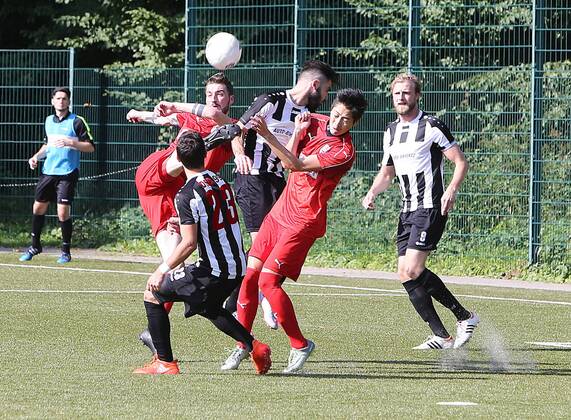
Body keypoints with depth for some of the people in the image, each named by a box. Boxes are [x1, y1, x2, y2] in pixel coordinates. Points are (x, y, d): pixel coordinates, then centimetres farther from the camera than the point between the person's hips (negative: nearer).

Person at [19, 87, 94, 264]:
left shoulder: (76, 122, -6)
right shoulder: (49, 121, 12)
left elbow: (90, 146, -8)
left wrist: (71, 143, -21)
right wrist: (37, 156, 11)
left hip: (67, 173, -6)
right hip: (48, 171, 6)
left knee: (63, 213, -9)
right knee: (38, 208, 9)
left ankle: (66, 251, 5)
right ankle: (35, 246, 26)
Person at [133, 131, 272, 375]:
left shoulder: (187, 195, -16)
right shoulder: (219, 181, 8)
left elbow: (189, 243, -20)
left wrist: (163, 270, -14)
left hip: (213, 271, -8)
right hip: (237, 266, 8)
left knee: (153, 295, 5)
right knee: (208, 307, 35)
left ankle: (165, 362, 3)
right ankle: (252, 346, 20)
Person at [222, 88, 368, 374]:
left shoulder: (344, 152, -17)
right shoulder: (313, 123, 5)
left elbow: (297, 165, -23)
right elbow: (287, 162, 7)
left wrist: (268, 136, -32)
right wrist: (297, 133, -8)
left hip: (304, 220, -7)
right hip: (281, 211, 7)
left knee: (268, 280, -16)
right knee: (250, 274, 2)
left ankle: (300, 345, -3)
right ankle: (242, 344, 14)